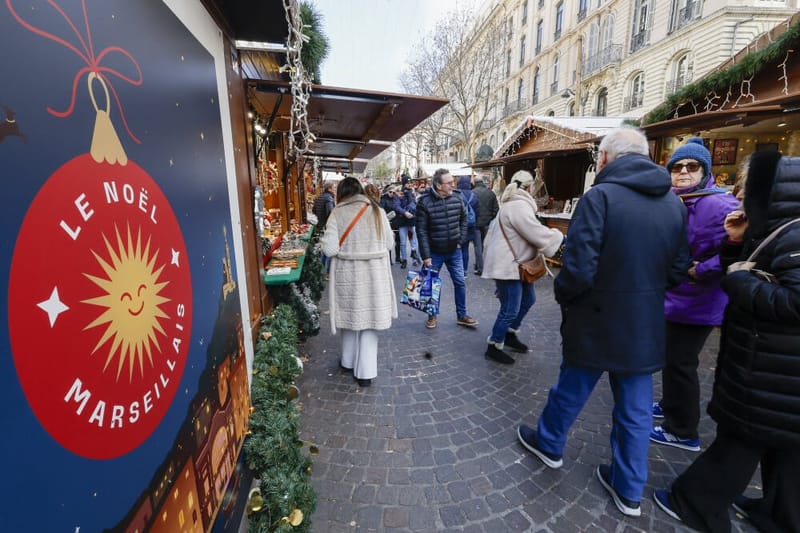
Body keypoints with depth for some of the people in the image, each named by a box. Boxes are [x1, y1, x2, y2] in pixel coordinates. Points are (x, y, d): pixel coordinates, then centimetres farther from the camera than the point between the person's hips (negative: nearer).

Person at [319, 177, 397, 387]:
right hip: (374, 273, 0)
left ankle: (349, 361, 38)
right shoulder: (377, 211, -2)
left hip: (347, 273, 0)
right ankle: (365, 372, 16)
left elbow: (330, 249, -11)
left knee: (351, 315, 18)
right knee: (370, 317, 9)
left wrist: (345, 249, 10)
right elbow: (389, 243, 3)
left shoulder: (337, 214, -7)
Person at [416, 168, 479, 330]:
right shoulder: (424, 202, -16)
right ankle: (432, 315, 29)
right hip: (434, 253, -3)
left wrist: (461, 239, 6)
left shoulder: (457, 198, -3)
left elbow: (463, 219, 13)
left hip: (454, 251, 4)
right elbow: (421, 231, -14)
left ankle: (461, 315, 25)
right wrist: (426, 256, -16)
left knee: (460, 283, 9)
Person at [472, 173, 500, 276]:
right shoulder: (491, 193, 0)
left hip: (475, 223, -3)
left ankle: (480, 269, 1)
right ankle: (478, 264, 32)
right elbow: (496, 209, 2)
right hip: (487, 224, 4)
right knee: (482, 244, 18)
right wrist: (490, 220, 13)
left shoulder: (472, 193, -11)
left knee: (478, 245, 2)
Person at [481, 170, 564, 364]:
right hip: (507, 266, -11)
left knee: (528, 299, 21)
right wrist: (561, 237, -3)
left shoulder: (513, 204, 17)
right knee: (510, 310, -3)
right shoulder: (519, 206, -20)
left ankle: (510, 334, 35)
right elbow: (538, 234, -20)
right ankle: (494, 347, 13)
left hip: (516, 264, 11)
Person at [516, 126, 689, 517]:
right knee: (636, 409, 17)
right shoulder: (675, 203, 2)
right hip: (646, 326, 5)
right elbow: (678, 270, 5)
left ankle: (548, 444, 42)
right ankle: (629, 491, 34)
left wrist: (562, 295, -5)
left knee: (571, 389, 17)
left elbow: (578, 269, -24)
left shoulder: (600, 197, -18)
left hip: (596, 322, -5)